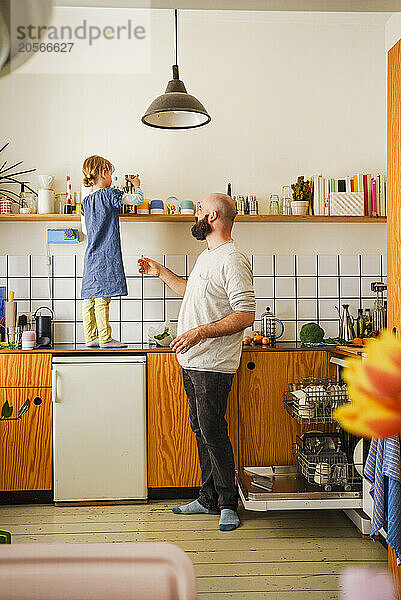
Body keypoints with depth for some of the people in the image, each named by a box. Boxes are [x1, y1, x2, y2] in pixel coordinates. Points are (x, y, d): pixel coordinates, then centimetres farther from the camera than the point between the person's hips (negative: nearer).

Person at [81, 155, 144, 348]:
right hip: (107, 254, -7)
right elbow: (138, 199, 1)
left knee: (89, 298, 8)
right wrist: (137, 186, 22)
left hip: (91, 256, 7)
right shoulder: (110, 194, -7)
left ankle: (90, 337, 15)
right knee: (102, 297, -6)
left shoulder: (86, 202, 13)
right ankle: (105, 338, -2)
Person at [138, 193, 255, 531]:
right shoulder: (207, 256, 17)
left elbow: (246, 315, -21)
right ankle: (209, 498, 26)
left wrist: (200, 332, -24)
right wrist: (161, 273, 35)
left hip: (214, 366, -10)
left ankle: (228, 503, 11)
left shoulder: (233, 261, -15)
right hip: (192, 363, 10)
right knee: (201, 432, 15)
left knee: (213, 433, -4)